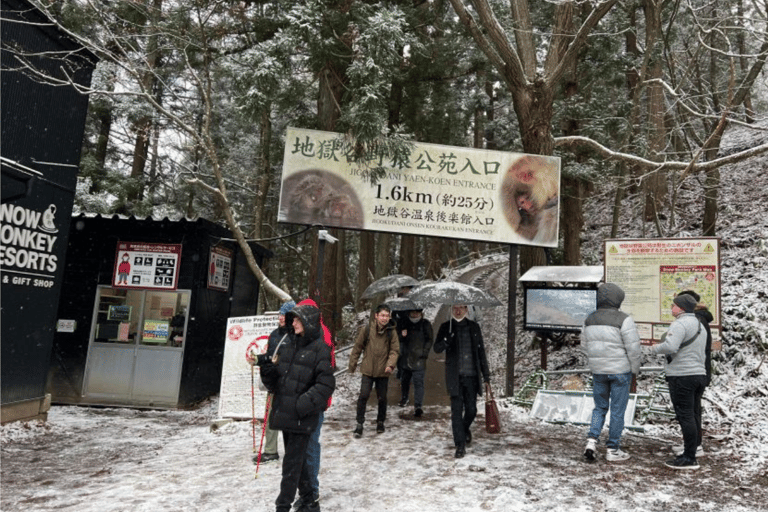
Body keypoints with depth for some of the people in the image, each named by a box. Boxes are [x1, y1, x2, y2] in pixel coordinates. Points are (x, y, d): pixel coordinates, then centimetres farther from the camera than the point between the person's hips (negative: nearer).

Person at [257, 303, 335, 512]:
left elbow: (326, 384, -14)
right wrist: (267, 368, -8)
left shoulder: (319, 348, -9)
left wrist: (303, 404, -20)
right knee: (297, 461, 17)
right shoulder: (286, 347, 10)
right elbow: (274, 383, 12)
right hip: (285, 414, 7)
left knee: (292, 463, -1)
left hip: (302, 418, -7)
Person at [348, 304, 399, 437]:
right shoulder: (366, 330, -7)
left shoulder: (392, 332, -4)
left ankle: (380, 422, 32)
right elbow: (357, 347, 3)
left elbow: (395, 350, -2)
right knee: (363, 396, -7)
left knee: (382, 398, 11)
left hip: (383, 371, 1)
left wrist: (390, 364, -18)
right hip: (368, 370, -1)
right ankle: (359, 424, 7)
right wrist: (352, 364, 7)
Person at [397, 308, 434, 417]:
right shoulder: (403, 322, 6)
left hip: (418, 359, -3)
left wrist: (425, 352, -8)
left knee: (418, 383, -11)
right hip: (405, 358, 4)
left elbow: (429, 340, 3)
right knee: (404, 380, 18)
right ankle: (404, 399, 41)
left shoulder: (425, 324, 0)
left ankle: (418, 406, -13)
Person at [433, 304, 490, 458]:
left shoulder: (473, 327, 8)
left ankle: (465, 429, 37)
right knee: (456, 410, -4)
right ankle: (460, 445, 5)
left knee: (471, 409, 6)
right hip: (454, 376, -2)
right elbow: (437, 348, 1)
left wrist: (486, 374, 10)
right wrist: (446, 341, -21)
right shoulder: (446, 327, 3)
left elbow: (481, 351, 12)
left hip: (471, 375, 2)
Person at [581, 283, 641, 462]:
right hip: (620, 371, -4)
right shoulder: (624, 320, -15)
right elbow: (633, 348, -13)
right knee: (617, 411, 7)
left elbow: (585, 345, 9)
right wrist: (635, 369, 2)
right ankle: (612, 450, 14)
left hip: (598, 371, 4)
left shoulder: (590, 319, 2)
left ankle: (592, 440, 3)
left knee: (600, 407, 18)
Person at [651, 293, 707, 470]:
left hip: (682, 376, -10)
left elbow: (670, 346, -26)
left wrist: (655, 348, -10)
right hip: (699, 374, 10)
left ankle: (689, 458, -2)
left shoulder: (680, 324, -14)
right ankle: (692, 453, 21)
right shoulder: (700, 325, 19)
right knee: (693, 415, 14)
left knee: (685, 416, -6)